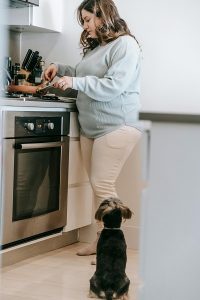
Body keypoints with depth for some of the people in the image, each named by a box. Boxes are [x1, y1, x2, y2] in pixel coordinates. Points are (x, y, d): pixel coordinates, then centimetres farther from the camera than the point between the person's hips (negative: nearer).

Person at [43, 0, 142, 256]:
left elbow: (113, 86, -20)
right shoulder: (95, 47, 18)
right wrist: (60, 69, 15)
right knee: (97, 185, 5)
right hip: (90, 127, 8)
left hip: (116, 127, -8)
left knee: (102, 185, -11)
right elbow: (83, 78, 30)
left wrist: (75, 82, -20)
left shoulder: (125, 44, -10)